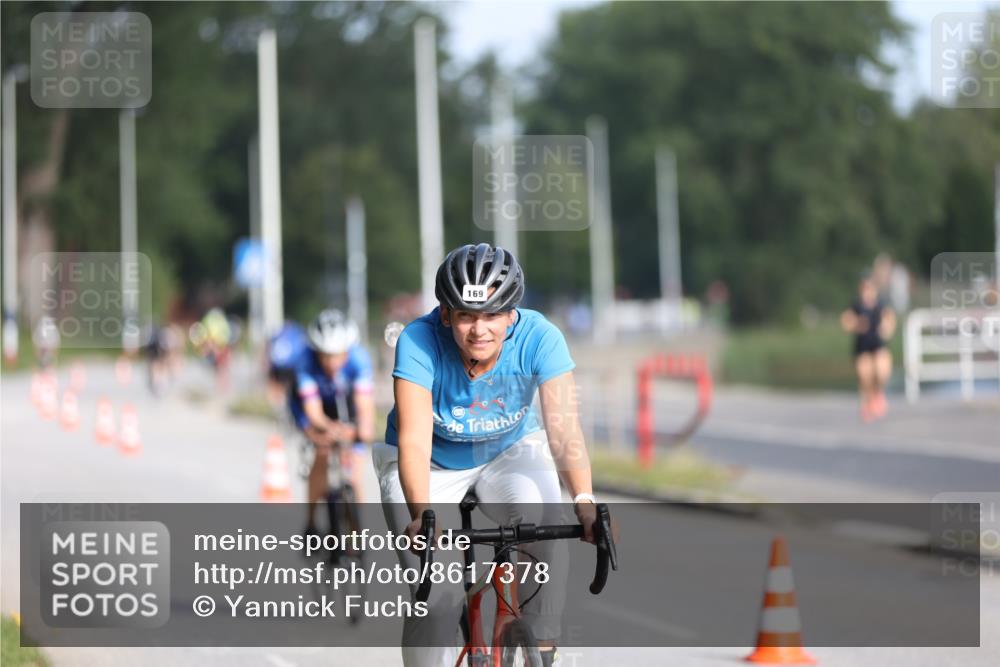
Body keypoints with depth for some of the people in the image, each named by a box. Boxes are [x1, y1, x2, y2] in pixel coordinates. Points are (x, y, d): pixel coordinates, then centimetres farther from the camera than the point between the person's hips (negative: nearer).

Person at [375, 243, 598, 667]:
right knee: (436, 594, -18)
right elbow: (414, 440, -38)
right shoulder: (419, 342, -30)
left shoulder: (539, 338, -26)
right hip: (433, 464, -1)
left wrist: (584, 501, -50)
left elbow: (563, 427, -34)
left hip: (511, 452, 1)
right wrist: (421, 514, -54)